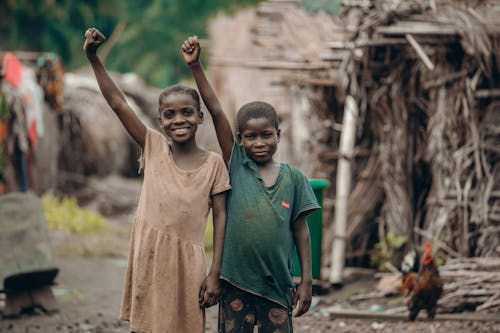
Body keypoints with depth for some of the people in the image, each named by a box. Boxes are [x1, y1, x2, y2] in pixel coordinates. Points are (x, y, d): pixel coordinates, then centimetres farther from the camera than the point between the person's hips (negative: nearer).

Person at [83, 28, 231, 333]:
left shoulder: (214, 163, 0)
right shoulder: (154, 147, 3)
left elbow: (221, 217, 0)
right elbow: (118, 103, -2)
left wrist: (215, 274, -5)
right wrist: (93, 58, -9)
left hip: (186, 261, -1)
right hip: (148, 259, 1)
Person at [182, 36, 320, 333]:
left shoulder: (294, 178, 2)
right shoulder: (237, 166, 1)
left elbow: (300, 230, 5)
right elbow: (216, 111, -5)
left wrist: (307, 281, 1)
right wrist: (195, 66, -9)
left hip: (277, 284, 0)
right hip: (237, 283, 0)